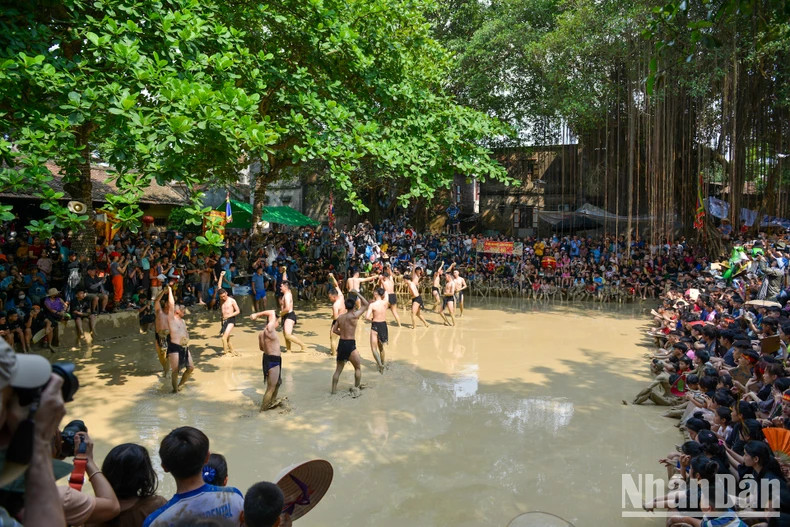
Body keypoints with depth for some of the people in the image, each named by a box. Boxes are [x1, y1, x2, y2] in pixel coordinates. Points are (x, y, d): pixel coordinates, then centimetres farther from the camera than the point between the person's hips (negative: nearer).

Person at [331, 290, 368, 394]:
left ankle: (333, 390, 18)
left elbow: (335, 330, 15)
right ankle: (356, 388, 15)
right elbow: (365, 304, -5)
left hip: (341, 344, 6)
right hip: (350, 345, -6)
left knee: (338, 369, 15)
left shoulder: (340, 317, 6)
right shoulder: (354, 316, -13)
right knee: (358, 368, 12)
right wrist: (357, 293, 1)